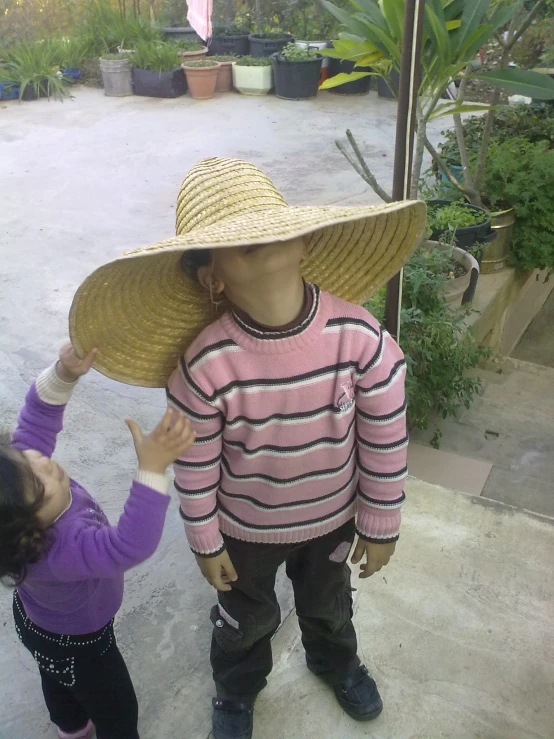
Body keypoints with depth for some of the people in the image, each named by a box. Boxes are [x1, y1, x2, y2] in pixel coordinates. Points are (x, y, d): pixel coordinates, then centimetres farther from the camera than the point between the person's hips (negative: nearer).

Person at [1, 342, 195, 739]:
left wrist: (64, 373, -39)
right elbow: (131, 544, -61)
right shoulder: (61, 551, -50)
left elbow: (38, 415, -21)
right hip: (75, 644, -8)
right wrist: (153, 468, -70)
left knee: (60, 680, 38)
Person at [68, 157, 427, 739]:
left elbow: (386, 440, -15)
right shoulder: (204, 364, -32)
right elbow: (196, 469, -16)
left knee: (328, 602, 33)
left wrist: (380, 527, -4)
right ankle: (237, 689, 63)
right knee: (246, 619, 28)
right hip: (245, 530, -1)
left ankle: (335, 660, 68)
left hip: (332, 517, 2)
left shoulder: (358, 334, -29)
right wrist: (206, 544, -3)